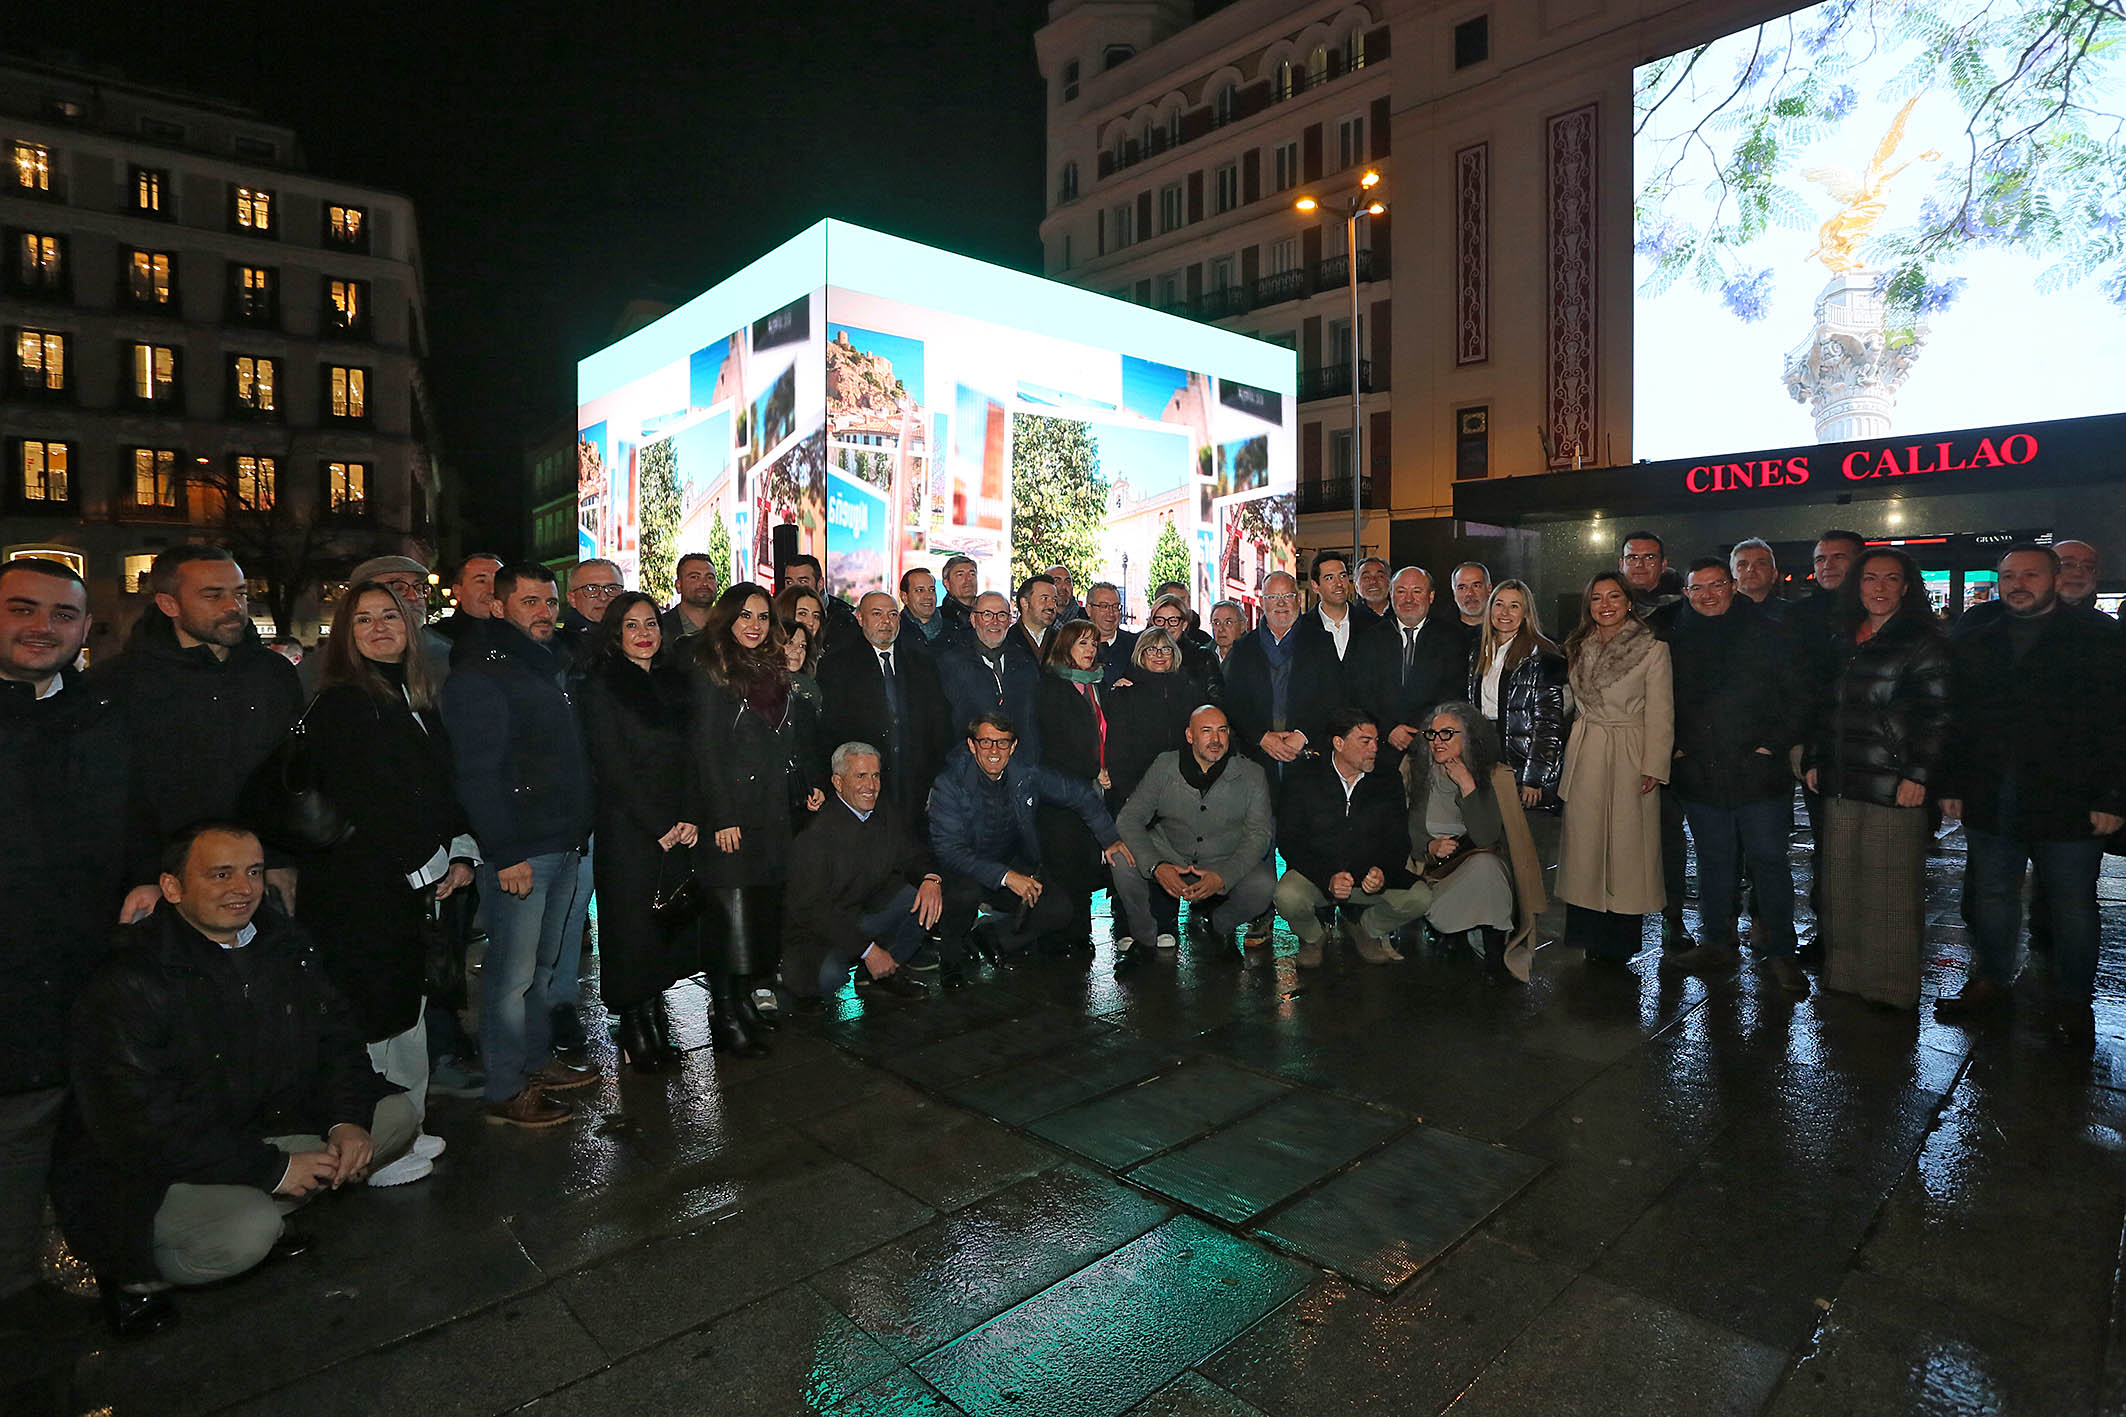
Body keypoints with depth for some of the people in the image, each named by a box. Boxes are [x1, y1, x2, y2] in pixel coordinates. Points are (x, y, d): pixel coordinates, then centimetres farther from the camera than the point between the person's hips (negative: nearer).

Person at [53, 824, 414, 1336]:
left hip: (264, 1130, 7)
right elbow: (141, 1124, -24)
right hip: (145, 1174, -6)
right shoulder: (126, 985, -21)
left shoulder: (283, 943, -1)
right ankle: (132, 1274, 1)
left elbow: (336, 1034, 6)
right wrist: (271, 1168, -22)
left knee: (396, 1115, -5)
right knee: (246, 1235, -31)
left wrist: (348, 1119, -11)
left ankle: (263, 1213, 4)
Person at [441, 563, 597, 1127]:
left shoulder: (553, 668, 16)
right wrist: (506, 854, -20)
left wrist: (580, 831, 15)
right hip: (519, 852, -8)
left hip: (565, 846, 8)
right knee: (511, 973, 0)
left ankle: (537, 1060, 31)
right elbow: (478, 773, -17)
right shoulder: (480, 676, -11)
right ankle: (505, 1091, 12)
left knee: (546, 965, 18)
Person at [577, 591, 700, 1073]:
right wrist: (659, 826, -11)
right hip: (626, 829, -5)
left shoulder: (674, 682, 12)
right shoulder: (602, 684, -4)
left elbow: (689, 755, 10)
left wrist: (691, 817, -2)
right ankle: (636, 1032, 15)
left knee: (673, 924, 8)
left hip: (678, 829, 5)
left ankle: (654, 1023, 21)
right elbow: (612, 765, -9)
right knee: (632, 924, 1)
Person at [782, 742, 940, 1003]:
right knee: (829, 977, -34)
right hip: (818, 932, -6)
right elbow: (811, 909, -21)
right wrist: (868, 950, -25)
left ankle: (885, 974, 0)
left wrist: (931, 878, -19)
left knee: (929, 893, -12)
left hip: (866, 918, 6)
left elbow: (914, 855, 8)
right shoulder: (816, 835, -21)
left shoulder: (886, 814, -1)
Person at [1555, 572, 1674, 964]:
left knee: (1626, 843, 0)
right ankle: (1590, 935, 15)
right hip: (1584, 755, 4)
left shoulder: (1653, 649, -4)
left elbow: (1660, 713, -6)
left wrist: (1654, 767, -11)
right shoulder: (1577, 648, 10)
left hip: (1630, 757, -4)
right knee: (1585, 841, 5)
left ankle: (1619, 941, 12)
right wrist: (1567, 756, 9)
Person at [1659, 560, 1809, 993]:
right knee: (1714, 860, 13)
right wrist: (1676, 747, 6)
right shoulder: (1677, 641, 8)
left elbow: (1799, 696, 0)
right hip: (1700, 777, 3)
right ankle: (1716, 944, 24)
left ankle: (1780, 951, 16)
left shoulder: (1767, 635, 0)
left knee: (1769, 859, 3)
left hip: (1759, 774, -3)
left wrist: (1774, 744, -7)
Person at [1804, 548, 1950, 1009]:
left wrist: (1917, 775, -14)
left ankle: (1892, 989, 12)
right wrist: (1815, 760, 12)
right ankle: (1844, 976, 21)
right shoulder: (1844, 639, 15)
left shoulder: (1923, 642, -2)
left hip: (1894, 785, -6)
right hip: (1840, 783, 6)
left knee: (1890, 890, 0)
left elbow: (1933, 715, -8)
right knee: (1841, 885, 10)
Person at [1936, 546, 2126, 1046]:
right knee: (1992, 897, 12)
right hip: (1991, 806, 4)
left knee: (2072, 906, 7)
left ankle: (2073, 1002, 22)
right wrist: (1952, 786, 7)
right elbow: (1956, 722, 12)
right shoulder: (1976, 644, 11)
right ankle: (1990, 984, 26)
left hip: (2068, 803, -3)